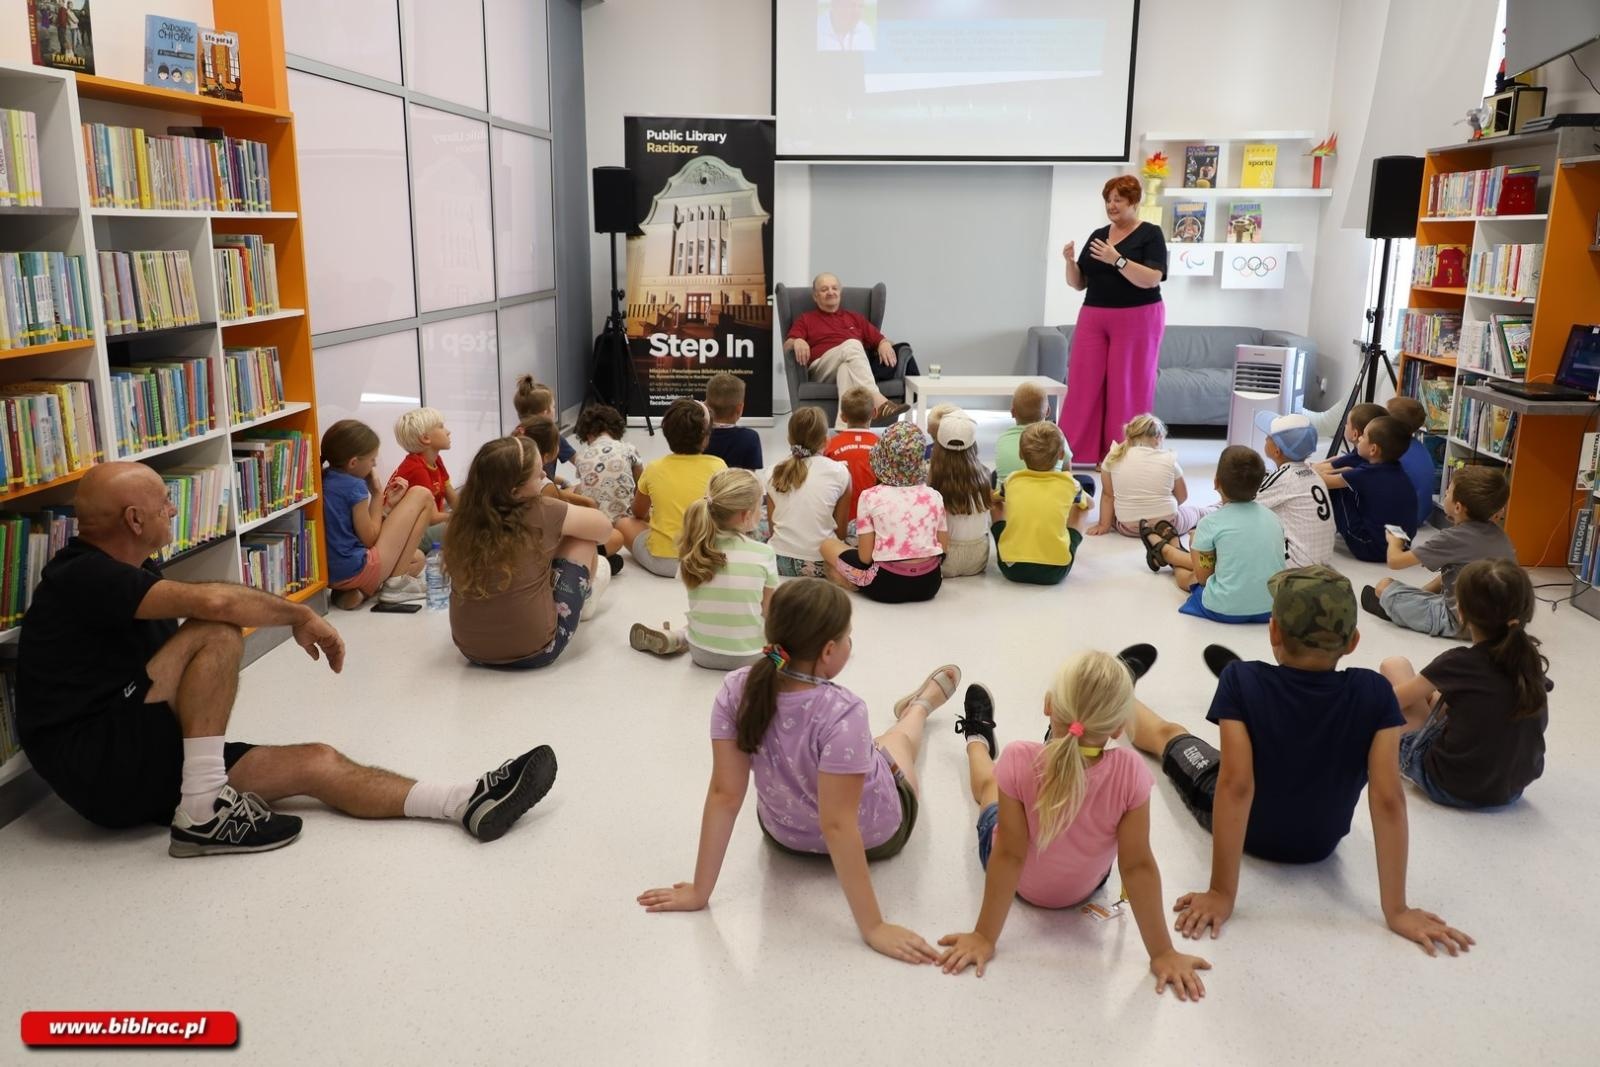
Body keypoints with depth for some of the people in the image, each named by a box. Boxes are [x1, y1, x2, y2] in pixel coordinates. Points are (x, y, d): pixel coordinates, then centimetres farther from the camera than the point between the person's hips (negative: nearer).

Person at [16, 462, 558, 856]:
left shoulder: (132, 572, 15)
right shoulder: (82, 576, -17)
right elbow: (212, 602, -30)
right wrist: (302, 615, -17)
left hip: (146, 762, 9)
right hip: (100, 767, -8)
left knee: (316, 762, -6)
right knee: (217, 634, -24)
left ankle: (469, 802, -14)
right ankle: (204, 811, -23)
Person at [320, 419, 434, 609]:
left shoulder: (323, 480, 9)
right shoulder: (355, 486, -15)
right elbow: (369, 539, -8)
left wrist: (387, 504, 10)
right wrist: (377, 496, 0)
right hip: (359, 570, -9)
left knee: (418, 559, 34)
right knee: (422, 495, 0)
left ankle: (356, 591, 6)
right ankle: (396, 583, 0)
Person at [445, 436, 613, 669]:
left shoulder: (461, 521, -8)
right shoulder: (542, 514, -19)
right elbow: (603, 527, -1)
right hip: (533, 652, -5)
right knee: (582, 537, 6)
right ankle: (585, 592, 33)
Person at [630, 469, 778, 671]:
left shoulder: (692, 551, -7)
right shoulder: (764, 554, -15)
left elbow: (700, 606, 3)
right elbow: (768, 611, -5)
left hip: (702, 653, 2)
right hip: (749, 657, -1)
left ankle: (673, 638, 10)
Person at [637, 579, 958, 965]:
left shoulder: (737, 691, -27)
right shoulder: (842, 714, -41)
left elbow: (724, 794, -22)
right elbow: (837, 825, -37)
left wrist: (699, 892, -14)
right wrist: (873, 927, -29)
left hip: (784, 833, 2)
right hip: (874, 837, -2)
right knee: (899, 737, 32)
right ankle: (921, 702, 67)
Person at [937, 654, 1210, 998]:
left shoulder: (1020, 761, -41)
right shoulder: (1129, 772, -38)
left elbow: (1009, 856, -33)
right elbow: (1138, 866, -29)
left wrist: (985, 936, -21)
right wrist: (1162, 952, -17)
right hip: (1086, 886, 1)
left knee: (990, 783, 32)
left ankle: (978, 739, 65)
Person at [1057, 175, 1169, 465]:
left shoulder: (1150, 235, -3)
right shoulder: (1097, 235, 12)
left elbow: (1152, 279, -16)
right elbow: (1078, 283, 12)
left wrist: (1117, 260, -25)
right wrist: (1070, 261, -7)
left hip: (1136, 320, -5)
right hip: (1093, 319, 5)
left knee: (1128, 386, -2)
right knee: (1084, 383, -1)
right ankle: (1076, 451, 3)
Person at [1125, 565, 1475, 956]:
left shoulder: (1242, 681, -31)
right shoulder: (1374, 693, -26)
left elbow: (1235, 786, -36)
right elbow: (1388, 799, -28)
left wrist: (1221, 893, -32)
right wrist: (1396, 909, -21)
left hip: (1244, 831, -3)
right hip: (1319, 845, 3)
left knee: (1169, 734, 26)